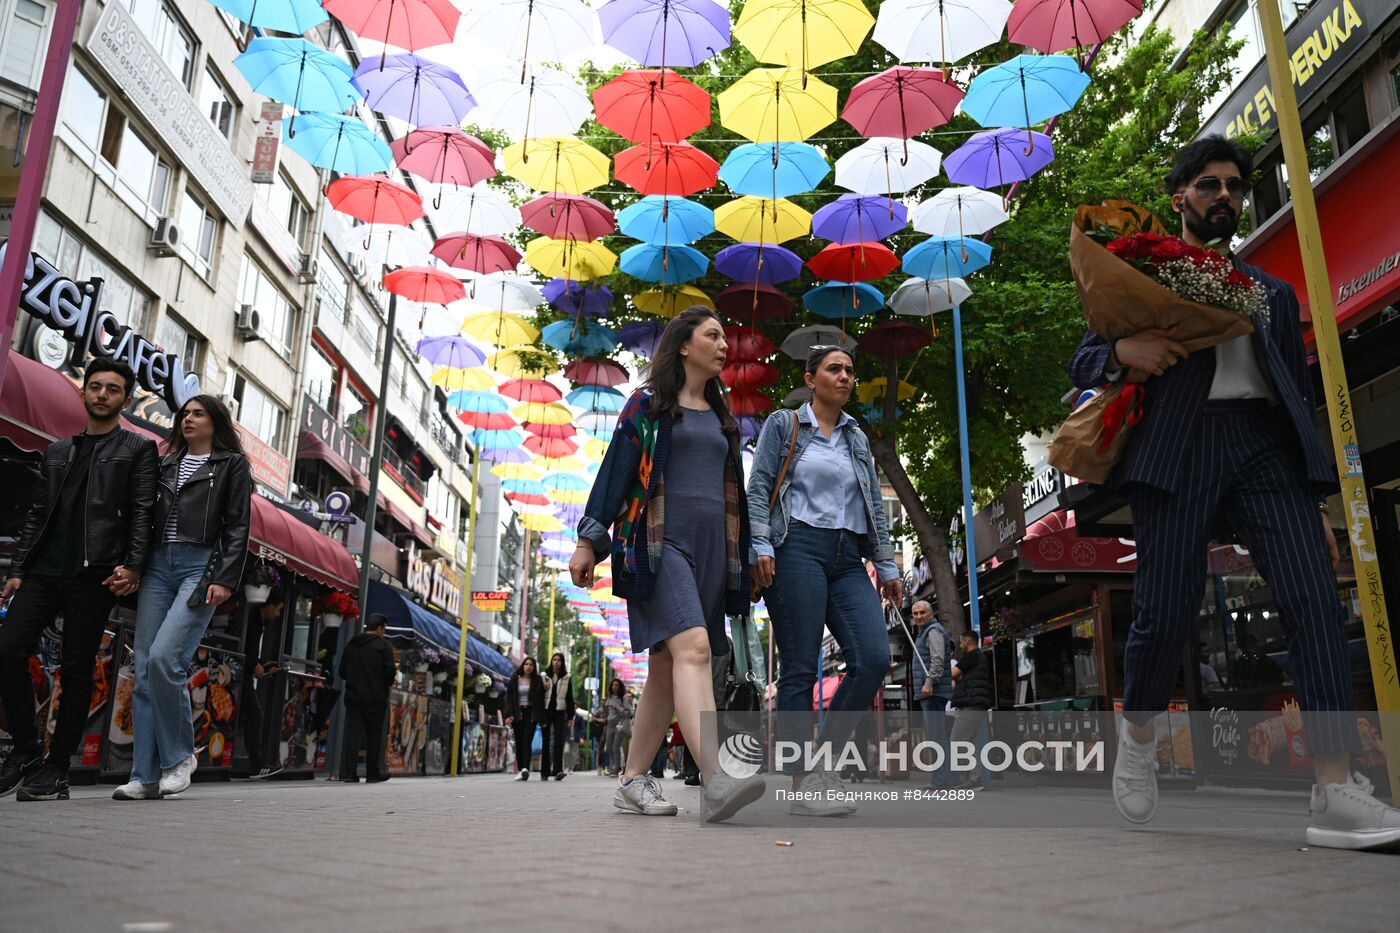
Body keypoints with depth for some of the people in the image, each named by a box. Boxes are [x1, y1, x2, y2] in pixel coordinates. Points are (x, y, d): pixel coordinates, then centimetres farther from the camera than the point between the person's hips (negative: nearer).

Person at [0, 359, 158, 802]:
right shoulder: (57, 451, 22)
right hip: (43, 570, 5)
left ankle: (55, 770, 5)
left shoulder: (138, 448, 8)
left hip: (95, 574, -5)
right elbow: (37, 514, 19)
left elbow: (142, 512, -2)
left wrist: (133, 566, -14)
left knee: (77, 669, -2)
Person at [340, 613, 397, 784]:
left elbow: (342, 671, 11)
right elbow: (390, 670, -14)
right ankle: (373, 774, 10)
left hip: (353, 697, 4)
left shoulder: (351, 645, 9)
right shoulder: (383, 645, -7)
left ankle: (349, 773, -1)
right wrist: (389, 683, 5)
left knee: (353, 734, 4)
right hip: (376, 698, -4)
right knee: (374, 736, 5)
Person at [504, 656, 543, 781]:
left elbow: (541, 699, 5)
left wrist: (541, 717, -1)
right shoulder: (514, 680, 7)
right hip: (518, 713, 2)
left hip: (531, 713, -2)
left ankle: (525, 769, -26)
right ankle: (520, 771, 9)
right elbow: (509, 697, 4)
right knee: (519, 743, 4)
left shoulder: (537, 680, 5)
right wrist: (509, 714, -8)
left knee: (527, 741, -15)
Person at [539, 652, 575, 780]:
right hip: (546, 711, 1)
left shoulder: (566, 679, 8)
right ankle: (544, 772, 8)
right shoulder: (544, 677, 8)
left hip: (559, 713, -1)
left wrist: (570, 717, 3)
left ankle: (558, 770, -20)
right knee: (546, 742, 3)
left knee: (558, 741, -13)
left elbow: (569, 698, 7)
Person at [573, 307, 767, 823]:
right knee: (692, 647, -25)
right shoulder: (648, 404, 7)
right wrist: (589, 540, -7)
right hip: (659, 542, -6)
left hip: (710, 546, 6)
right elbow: (614, 470, 1)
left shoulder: (722, 416, 23)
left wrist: (746, 554, 19)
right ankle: (714, 779, -35)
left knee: (667, 668, 4)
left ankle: (632, 780, 12)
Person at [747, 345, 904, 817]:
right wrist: (760, 546, -11)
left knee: (874, 658, -12)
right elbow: (758, 488, 2)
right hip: (798, 550, -5)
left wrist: (887, 565, 14)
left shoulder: (857, 438, 23)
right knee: (800, 669, -7)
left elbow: (874, 503, 21)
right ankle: (804, 784, 0)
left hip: (848, 560, 5)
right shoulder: (784, 424, 9)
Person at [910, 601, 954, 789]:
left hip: (933, 691, -11)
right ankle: (938, 779, 17)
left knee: (936, 734, -13)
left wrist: (929, 681, -27)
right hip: (929, 692, 11)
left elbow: (938, 659, -18)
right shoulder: (924, 632, 24)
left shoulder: (933, 631, -7)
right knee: (932, 733, 12)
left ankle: (939, 780, -16)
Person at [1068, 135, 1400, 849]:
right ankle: (1137, 732, 21)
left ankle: (1337, 794, -15)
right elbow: (1081, 363, 12)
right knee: (1166, 613, -7)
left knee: (1315, 600, -15)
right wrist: (1122, 351, -13)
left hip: (1265, 443, 4)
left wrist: (1315, 502, 13)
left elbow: (1299, 394, 23)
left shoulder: (1273, 294, 27)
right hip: (1177, 444, -3)